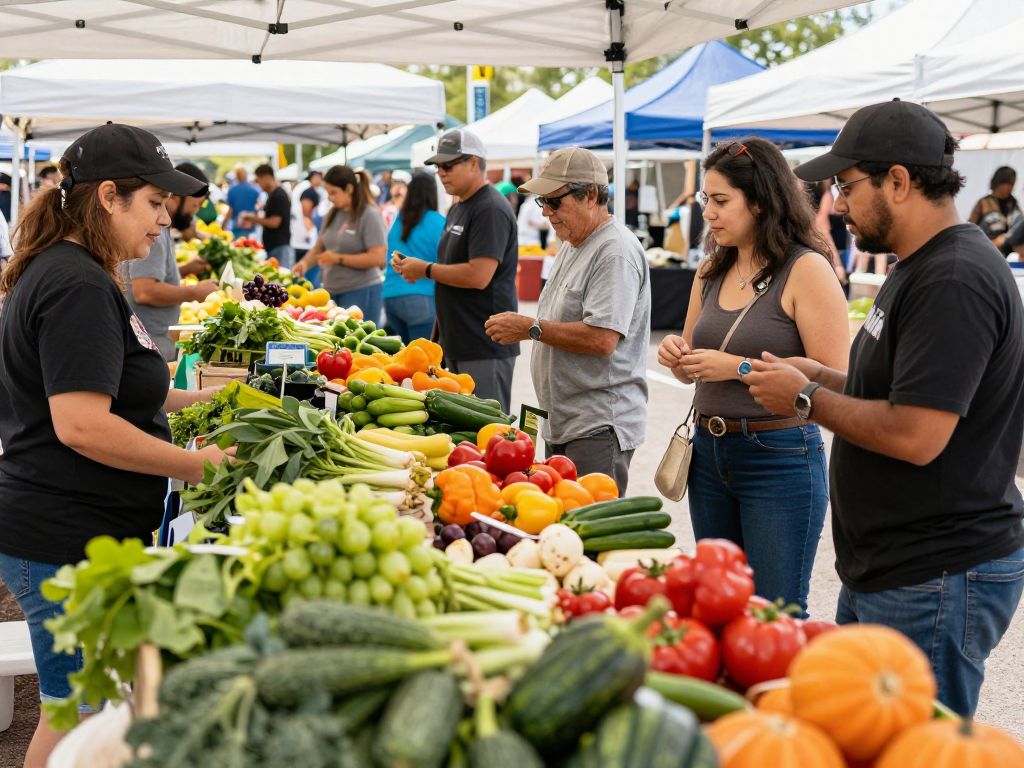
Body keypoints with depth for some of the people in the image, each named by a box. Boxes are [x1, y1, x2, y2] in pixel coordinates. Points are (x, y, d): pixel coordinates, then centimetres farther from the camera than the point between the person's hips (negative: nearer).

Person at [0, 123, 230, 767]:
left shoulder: (64, 272, 14)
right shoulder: (79, 286, -19)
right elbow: (81, 425, -26)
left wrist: (196, 399, 17)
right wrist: (195, 464, -17)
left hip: (72, 535, 10)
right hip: (68, 543, -10)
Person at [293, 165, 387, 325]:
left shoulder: (369, 215, -10)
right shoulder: (333, 214, 11)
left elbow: (377, 258, -17)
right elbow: (319, 246, 19)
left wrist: (338, 258, -16)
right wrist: (305, 262, -2)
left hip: (361, 291, -7)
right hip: (332, 291, 7)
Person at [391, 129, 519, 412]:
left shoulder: (491, 210, -15)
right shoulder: (458, 208, 18)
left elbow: (478, 276, -24)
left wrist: (426, 270, -12)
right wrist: (411, 267, 7)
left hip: (485, 348, -10)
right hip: (457, 345, 10)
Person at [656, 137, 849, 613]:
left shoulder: (806, 270, -12)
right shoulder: (712, 270, 9)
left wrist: (740, 367, -20)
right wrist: (678, 357, -2)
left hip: (780, 458, -7)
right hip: (710, 452, 7)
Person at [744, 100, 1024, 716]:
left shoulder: (956, 280, -21)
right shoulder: (921, 267, 13)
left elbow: (915, 435, -27)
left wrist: (807, 399, -14)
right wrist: (822, 377, 9)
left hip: (935, 584, -11)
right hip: (884, 573, 11)